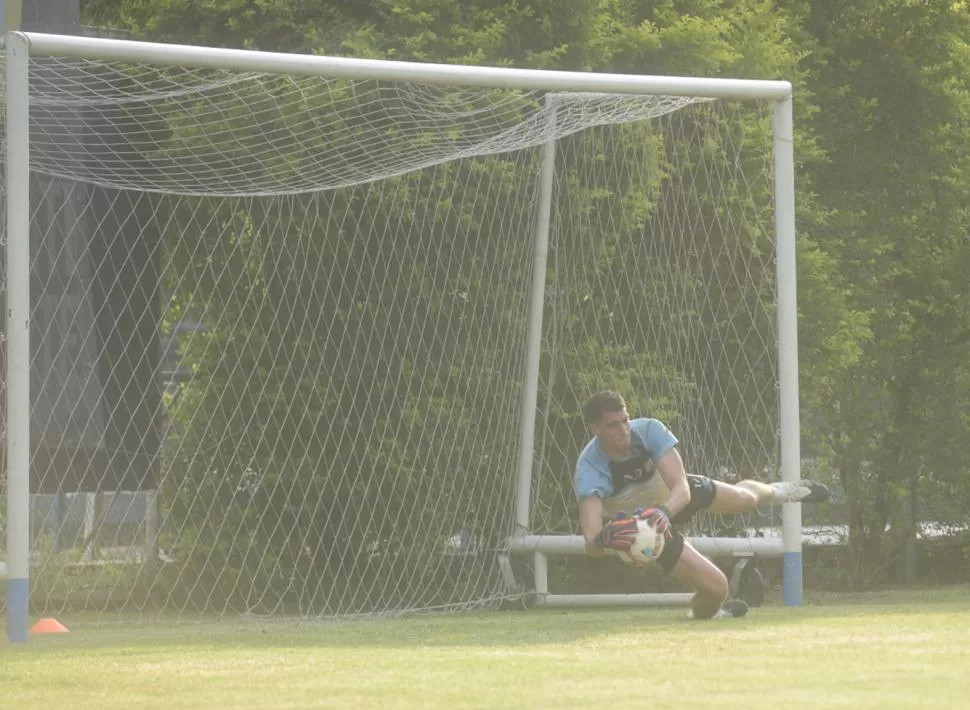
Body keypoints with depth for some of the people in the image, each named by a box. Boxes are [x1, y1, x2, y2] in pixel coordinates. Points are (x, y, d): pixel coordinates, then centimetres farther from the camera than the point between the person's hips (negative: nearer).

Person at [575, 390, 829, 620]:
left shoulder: (649, 430, -35)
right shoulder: (590, 471, -41)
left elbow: (681, 489, -41)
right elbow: (591, 542, -51)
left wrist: (662, 512, -63)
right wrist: (603, 540, -76)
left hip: (673, 496, 3)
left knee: (745, 498, 26)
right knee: (716, 587, -9)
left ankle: (775, 491, 66)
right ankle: (704, 612, 32)